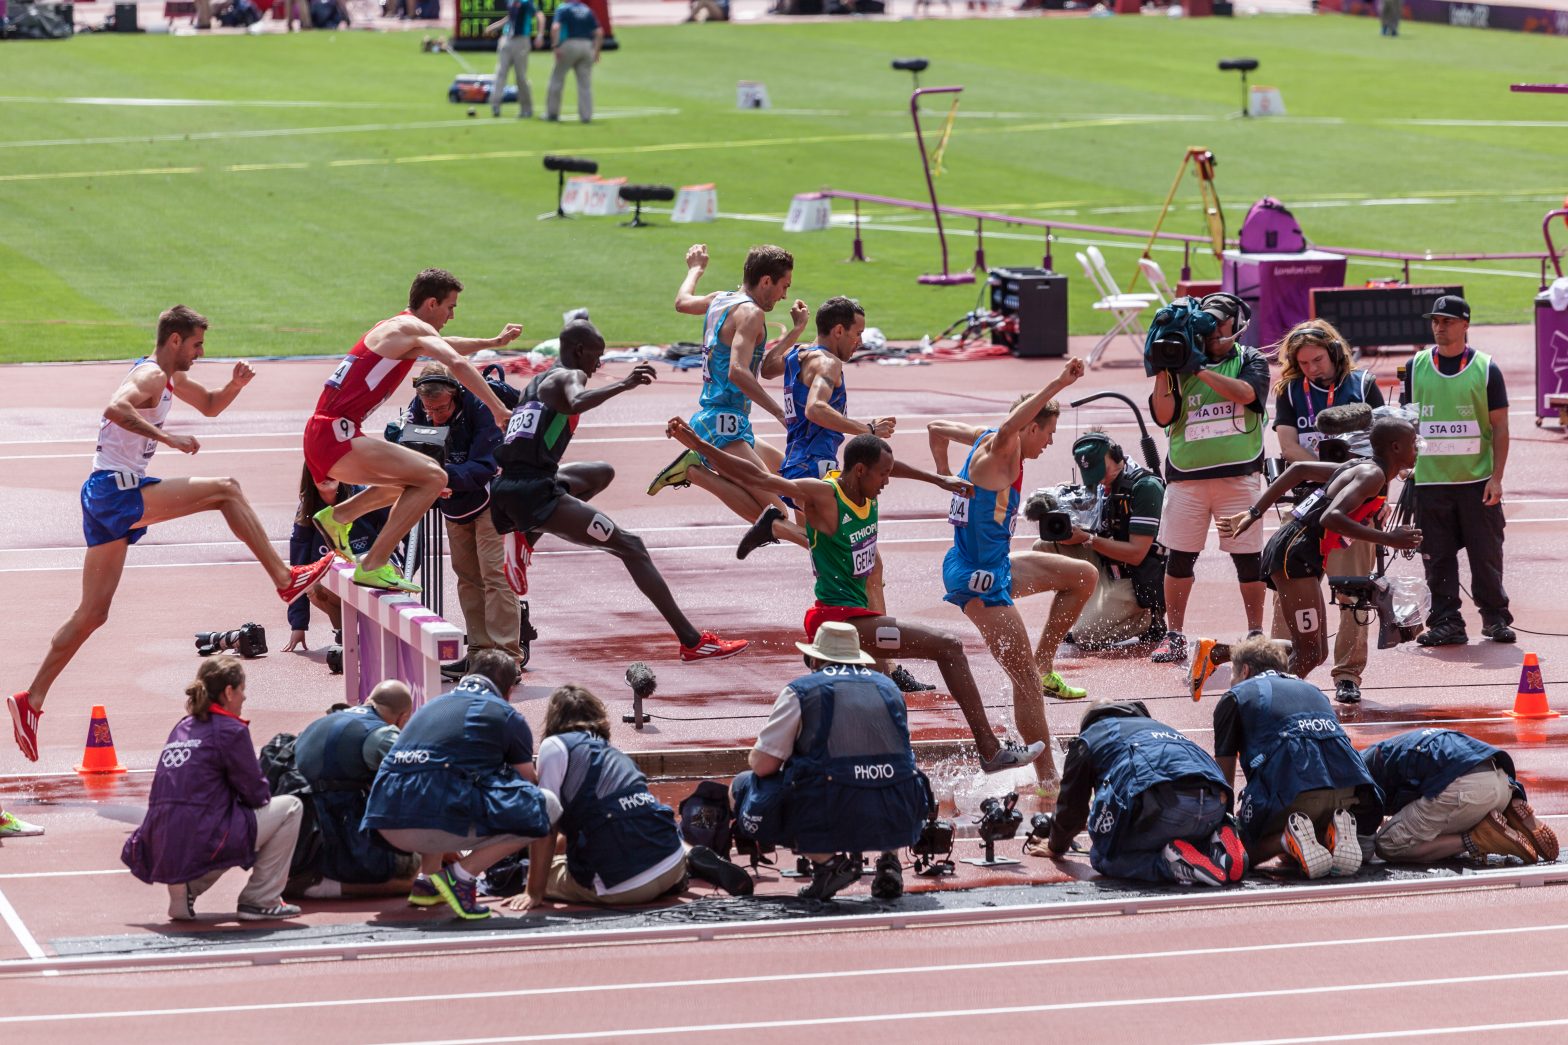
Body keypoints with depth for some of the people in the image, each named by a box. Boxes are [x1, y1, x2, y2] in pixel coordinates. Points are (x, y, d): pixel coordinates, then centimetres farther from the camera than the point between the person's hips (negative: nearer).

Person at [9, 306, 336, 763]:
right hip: (118, 489, -10)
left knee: (92, 614, 9)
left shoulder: (169, 377, 19)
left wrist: (236, 384, 13)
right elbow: (116, 409, -31)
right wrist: (168, 439, -30)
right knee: (226, 491, -7)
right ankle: (285, 580, -5)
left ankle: (31, 700, 8)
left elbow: (210, 405, 33)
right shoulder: (152, 376, -11)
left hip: (104, 497, 10)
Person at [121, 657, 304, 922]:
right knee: (289, 807, 10)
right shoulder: (230, 730, -5)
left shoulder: (182, 728, 18)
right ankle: (260, 900, 8)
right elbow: (257, 795, -1)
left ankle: (185, 889, 14)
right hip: (202, 847, -8)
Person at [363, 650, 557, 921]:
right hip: (439, 826, -7)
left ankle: (428, 878, 22)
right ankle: (462, 875, -5)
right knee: (547, 806, 7)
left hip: (386, 823, 7)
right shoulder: (507, 716, 14)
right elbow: (529, 784, 24)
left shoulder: (432, 706, 29)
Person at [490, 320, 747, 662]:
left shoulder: (537, 381, 24)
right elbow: (576, 403, -26)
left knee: (601, 473, 34)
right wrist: (623, 385, -29)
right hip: (533, 490, -9)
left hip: (504, 486, 9)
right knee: (631, 547, -6)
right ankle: (692, 641, -13)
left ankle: (526, 538, 15)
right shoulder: (570, 376, -2)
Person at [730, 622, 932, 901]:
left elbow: (763, 765, 0)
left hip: (830, 817, -5)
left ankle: (826, 860, -1)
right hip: (897, 820, 5)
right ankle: (889, 860, 11)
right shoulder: (889, 687, 18)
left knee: (743, 786, 16)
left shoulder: (800, 690, 4)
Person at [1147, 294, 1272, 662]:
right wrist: (1162, 371, -9)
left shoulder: (1250, 360, 6)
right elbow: (1164, 415, 0)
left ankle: (1256, 634, 11)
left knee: (1248, 557, 1)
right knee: (1178, 557, 2)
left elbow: (1245, 392, -15)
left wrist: (1200, 369, -16)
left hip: (1238, 475, -2)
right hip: (1186, 476, 2)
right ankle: (1174, 637, 11)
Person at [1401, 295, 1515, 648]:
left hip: (1477, 482, -2)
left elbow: (1500, 428, 1)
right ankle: (1445, 622, 6)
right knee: (1437, 557, 1)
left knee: (1486, 553, 1)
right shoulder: (1416, 367, 8)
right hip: (1429, 482, 2)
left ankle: (1495, 618, 12)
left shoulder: (1485, 368, 1)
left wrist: (1496, 477, -6)